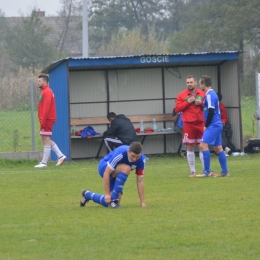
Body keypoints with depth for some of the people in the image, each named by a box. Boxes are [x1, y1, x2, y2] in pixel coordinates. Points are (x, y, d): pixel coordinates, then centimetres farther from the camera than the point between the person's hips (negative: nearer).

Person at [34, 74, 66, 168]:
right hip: (47, 120, 10)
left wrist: (43, 121, -23)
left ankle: (44, 162, -3)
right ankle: (60, 156, 13)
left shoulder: (47, 92, -14)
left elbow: (46, 108, -21)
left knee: (46, 140, -6)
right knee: (46, 140, 14)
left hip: (47, 120, -10)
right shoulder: (46, 92, 18)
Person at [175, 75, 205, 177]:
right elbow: (177, 109, -2)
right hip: (188, 124, -1)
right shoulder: (182, 95, 3)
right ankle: (192, 171, 6)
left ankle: (205, 169, 9)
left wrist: (201, 103, -9)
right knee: (190, 147, 0)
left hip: (201, 124, 1)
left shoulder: (202, 94, 7)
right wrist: (188, 102, -11)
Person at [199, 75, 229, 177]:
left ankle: (207, 171, -14)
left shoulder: (209, 95, -14)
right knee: (218, 148, 11)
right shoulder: (212, 94, 16)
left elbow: (211, 111, -19)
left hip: (213, 125, -10)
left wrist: (206, 125, -13)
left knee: (203, 145, -12)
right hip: (217, 125, 10)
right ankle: (225, 172, 12)